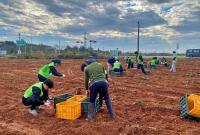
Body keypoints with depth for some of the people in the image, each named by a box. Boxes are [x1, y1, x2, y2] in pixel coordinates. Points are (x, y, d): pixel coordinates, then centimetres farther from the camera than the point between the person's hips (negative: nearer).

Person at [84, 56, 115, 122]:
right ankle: (112, 114, 28)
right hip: (103, 82, 2)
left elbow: (86, 80, 24)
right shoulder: (100, 65, 22)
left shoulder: (87, 68, 18)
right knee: (107, 98, 24)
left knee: (92, 101, 17)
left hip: (94, 84, -2)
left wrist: (86, 89, 37)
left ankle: (91, 117, 14)